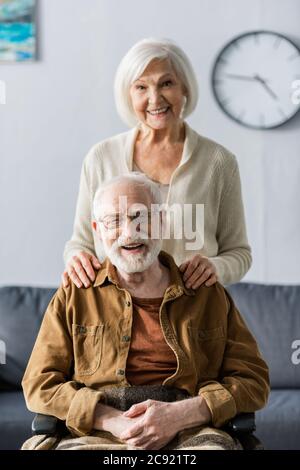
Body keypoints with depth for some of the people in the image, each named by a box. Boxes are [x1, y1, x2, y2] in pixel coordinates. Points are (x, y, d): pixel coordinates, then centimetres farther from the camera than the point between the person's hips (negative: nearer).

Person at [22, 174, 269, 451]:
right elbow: (40, 384, 11)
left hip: (191, 433, 0)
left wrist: (180, 415, -6)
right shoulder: (73, 296, 18)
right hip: (96, 434, 1)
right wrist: (113, 421, -6)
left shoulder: (209, 295, 18)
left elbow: (253, 379, 12)